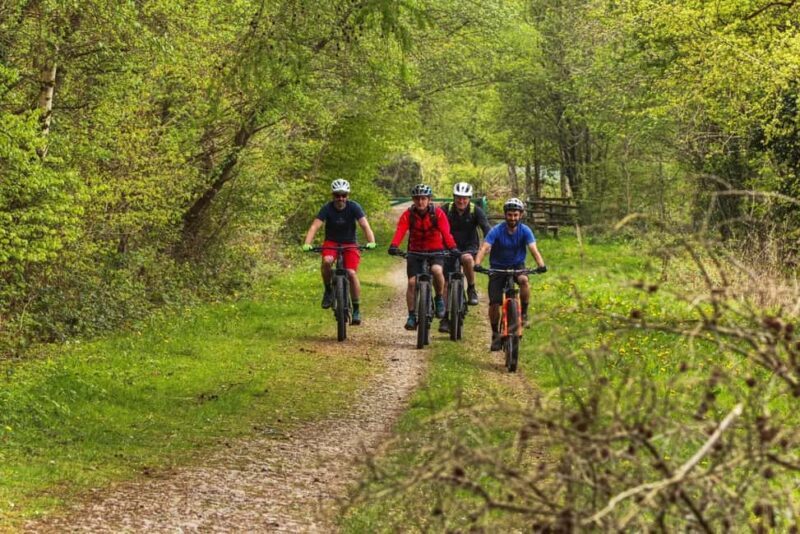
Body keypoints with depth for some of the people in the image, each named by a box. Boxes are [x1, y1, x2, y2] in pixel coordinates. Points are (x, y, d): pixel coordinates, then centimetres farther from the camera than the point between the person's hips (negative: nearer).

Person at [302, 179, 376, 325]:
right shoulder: (327, 208, -16)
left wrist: (371, 242, -44)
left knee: (351, 273, -19)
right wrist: (307, 244, -42)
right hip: (331, 242, 0)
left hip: (349, 244, 0)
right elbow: (315, 226, -25)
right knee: (327, 261, -33)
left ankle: (356, 309, -5)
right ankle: (328, 290, -7)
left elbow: (365, 226, -26)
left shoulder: (354, 207, -16)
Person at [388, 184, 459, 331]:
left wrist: (452, 247, -40)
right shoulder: (408, 214, -10)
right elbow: (400, 231, -24)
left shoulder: (437, 213, -12)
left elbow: (446, 232, -23)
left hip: (435, 250, -2)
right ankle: (411, 316, 1)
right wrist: (394, 246, -43)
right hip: (415, 251, 2)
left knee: (437, 270, -31)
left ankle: (439, 299, -6)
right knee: (412, 282, -10)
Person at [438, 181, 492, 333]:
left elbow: (486, 229, -21)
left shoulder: (476, 211, -12)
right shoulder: (446, 210, -10)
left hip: (469, 248, -1)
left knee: (467, 258, -37)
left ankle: (471, 289, -15)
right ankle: (445, 318, 3)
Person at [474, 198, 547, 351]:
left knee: (524, 280, -35)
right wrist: (477, 264, -47)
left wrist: (541, 265, -44)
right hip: (498, 267, 0)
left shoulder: (525, 231, -13)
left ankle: (524, 313, -15)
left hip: (517, 265, 0)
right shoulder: (496, 231, -17)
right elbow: (484, 248, -28)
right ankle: (495, 334, 11)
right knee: (494, 303, -9)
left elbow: (533, 249, -25)